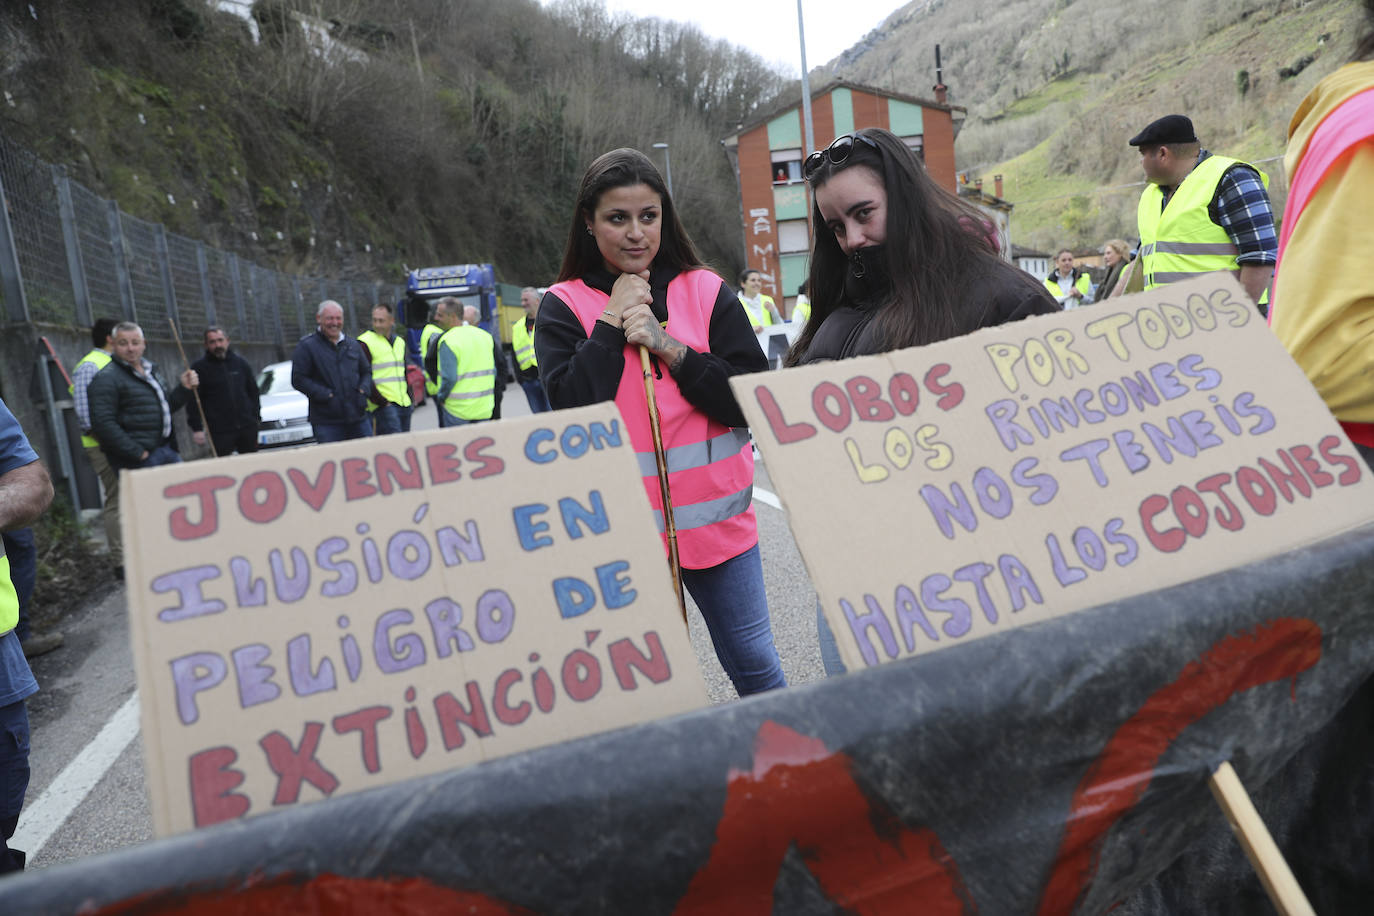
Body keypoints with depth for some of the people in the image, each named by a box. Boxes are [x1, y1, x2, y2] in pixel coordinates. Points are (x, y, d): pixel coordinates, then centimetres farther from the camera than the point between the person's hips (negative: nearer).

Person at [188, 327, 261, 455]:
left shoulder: (240, 363, 11)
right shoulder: (199, 368, 0)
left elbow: (253, 391, 17)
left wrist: (256, 417, 9)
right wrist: (197, 429, -10)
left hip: (248, 427, 4)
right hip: (220, 432, -3)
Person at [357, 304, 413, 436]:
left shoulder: (400, 341, 18)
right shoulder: (365, 342, -4)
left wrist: (408, 397, 14)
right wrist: (382, 402, -14)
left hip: (404, 405, 7)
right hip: (383, 405, -7)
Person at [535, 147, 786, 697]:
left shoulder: (706, 292, 3)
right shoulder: (564, 306, 1)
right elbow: (572, 410, -12)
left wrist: (667, 346, -14)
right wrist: (614, 319, -11)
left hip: (715, 520, 1)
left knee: (755, 666, 10)